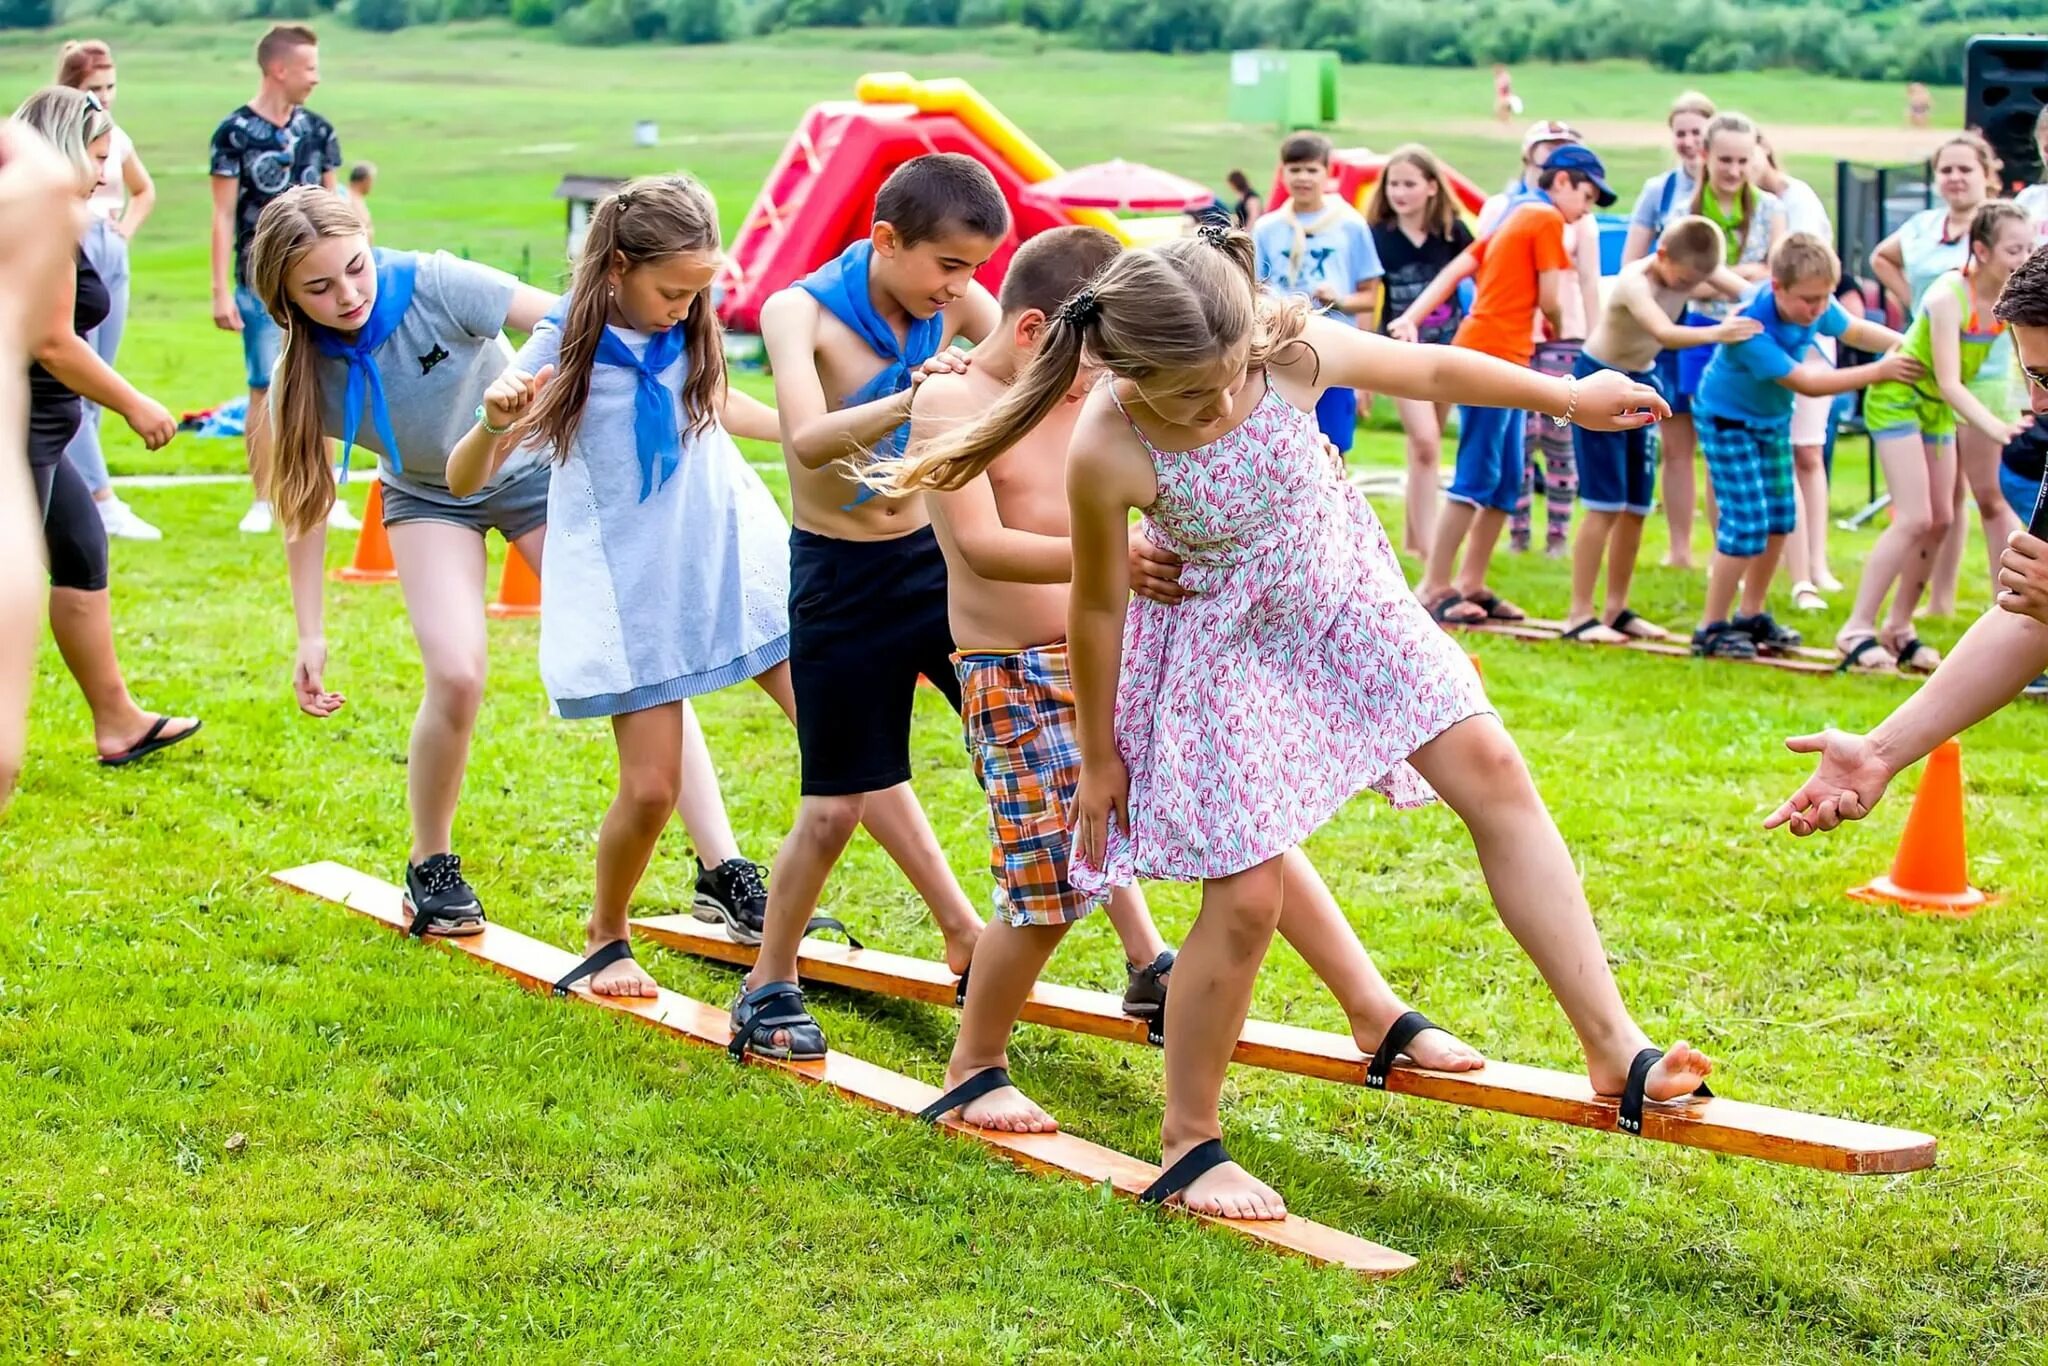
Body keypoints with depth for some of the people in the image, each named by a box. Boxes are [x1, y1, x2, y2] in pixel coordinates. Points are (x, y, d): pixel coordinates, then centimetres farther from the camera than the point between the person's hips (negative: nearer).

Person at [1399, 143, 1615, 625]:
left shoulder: (1516, 220, 22)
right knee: (1477, 478, -10)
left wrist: (1412, 318, 4)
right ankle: (1434, 587, -10)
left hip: (1506, 361, 10)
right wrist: (1558, 328, 13)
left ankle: (1471, 585, 15)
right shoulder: (1547, 220, -6)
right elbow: (1550, 300, -10)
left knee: (1507, 482, 11)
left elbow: (1454, 270, 14)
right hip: (1491, 355, -10)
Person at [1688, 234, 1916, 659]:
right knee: (1747, 523, -13)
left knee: (1778, 519, 10)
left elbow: (1856, 331, 4)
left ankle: (1752, 616, 25)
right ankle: (1712, 629, -3)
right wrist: (1881, 371, -34)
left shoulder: (1815, 304, -17)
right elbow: (1806, 382, -33)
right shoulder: (1752, 329, -36)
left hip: (1773, 418, 8)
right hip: (1727, 420, -8)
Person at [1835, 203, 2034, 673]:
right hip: (1897, 398, -7)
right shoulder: (1948, 297, -30)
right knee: (1914, 519, -14)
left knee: (1939, 521, 5)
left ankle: (1898, 626, 17)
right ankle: (1857, 629, -7)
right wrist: (1996, 428, -45)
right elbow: (1949, 382, -34)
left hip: (1938, 406, 7)